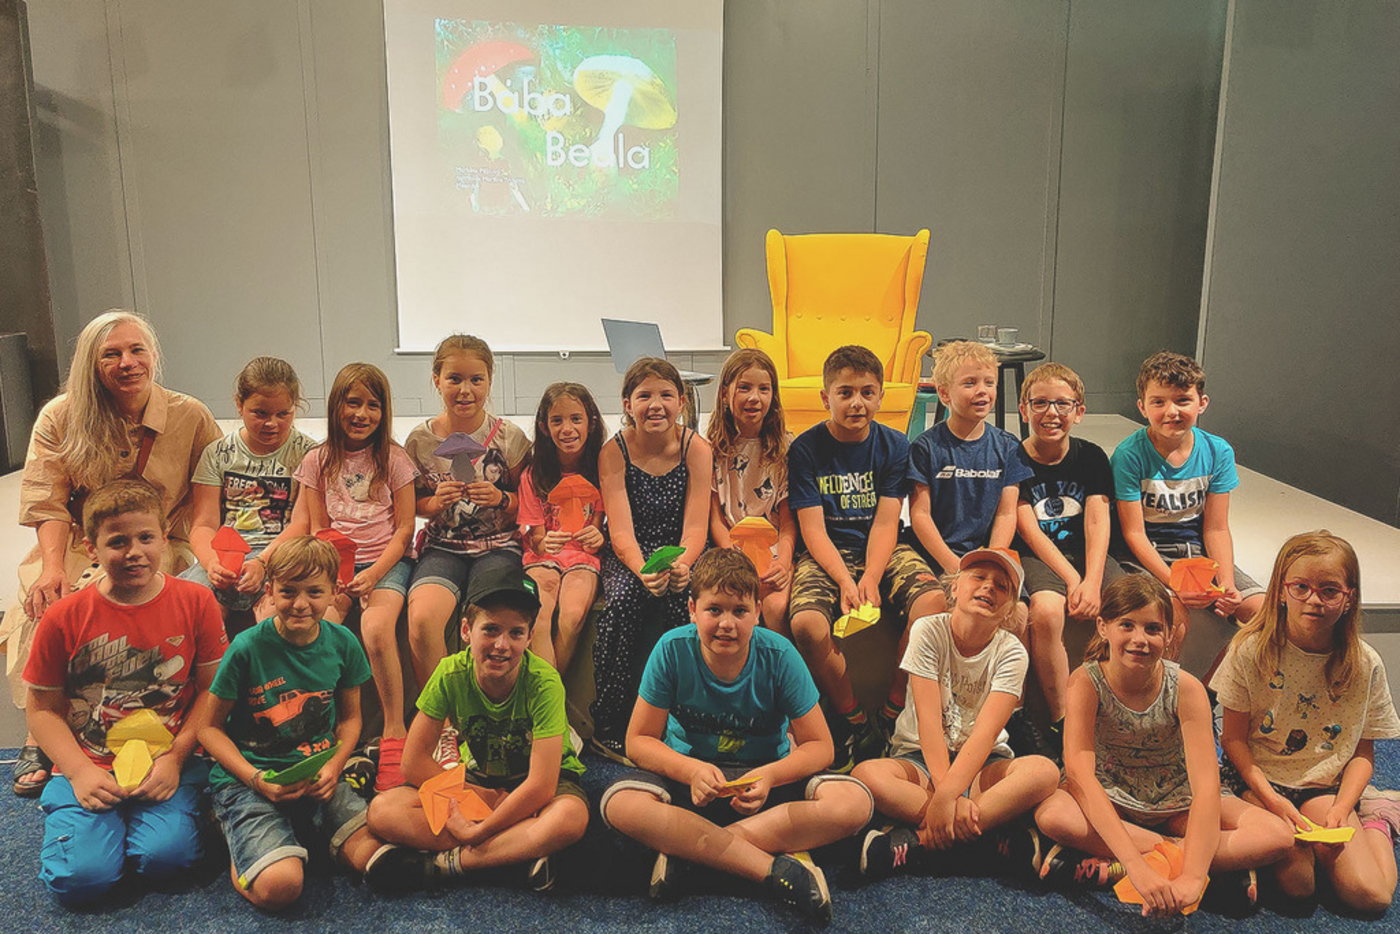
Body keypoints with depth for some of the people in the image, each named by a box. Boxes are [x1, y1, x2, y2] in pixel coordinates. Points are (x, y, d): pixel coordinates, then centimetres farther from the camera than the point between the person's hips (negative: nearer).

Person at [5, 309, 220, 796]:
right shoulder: (60, 418, 0)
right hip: (76, 546, 2)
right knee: (43, 605, -28)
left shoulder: (190, 417, -2)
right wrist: (53, 568, -23)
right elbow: (46, 502, -7)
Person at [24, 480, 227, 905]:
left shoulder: (196, 602, -3)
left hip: (168, 767, 0)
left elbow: (211, 693, 2)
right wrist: (79, 772, -10)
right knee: (81, 877, -18)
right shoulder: (63, 618, -3)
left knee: (166, 855, -24)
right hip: (89, 769, 1)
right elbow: (43, 710, 3)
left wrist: (174, 758, -8)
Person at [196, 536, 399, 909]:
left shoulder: (342, 643, -1)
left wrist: (333, 766, -6)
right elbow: (209, 727, -3)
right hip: (247, 777, -4)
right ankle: (240, 849, 7)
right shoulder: (248, 648, -12)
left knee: (381, 860, -15)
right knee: (280, 886, -26)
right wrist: (256, 779, -16)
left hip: (318, 776, 4)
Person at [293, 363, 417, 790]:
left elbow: (404, 527, 1)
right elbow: (317, 530, 8)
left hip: (387, 561, -2)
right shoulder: (317, 461, 8)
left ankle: (394, 732, -18)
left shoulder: (393, 458, 2)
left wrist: (374, 573, -14)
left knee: (376, 629, -31)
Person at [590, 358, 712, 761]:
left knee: (676, 596, -32)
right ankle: (609, 728, -19)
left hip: (680, 556, 0)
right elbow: (621, 531, -16)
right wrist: (642, 570, -37)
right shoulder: (614, 452, -7)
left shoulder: (696, 449, -6)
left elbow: (695, 527, -11)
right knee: (624, 598, -31)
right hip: (627, 558, 0)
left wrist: (681, 564, -33)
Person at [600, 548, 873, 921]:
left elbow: (819, 746, -9)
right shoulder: (672, 650, -15)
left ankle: (686, 847, -26)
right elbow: (639, 741, -8)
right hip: (687, 770, 0)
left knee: (854, 802, -28)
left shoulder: (778, 655, -15)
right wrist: (692, 770, -28)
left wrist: (769, 777, -29)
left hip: (767, 775, 1)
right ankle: (773, 869, -29)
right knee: (620, 804, -33)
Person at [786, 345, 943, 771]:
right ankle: (853, 719, -5)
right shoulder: (805, 449, -2)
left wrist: (870, 580, -20)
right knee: (807, 623, -32)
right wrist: (845, 582, -22)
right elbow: (813, 530, -7)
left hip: (884, 552, 2)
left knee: (934, 601, -29)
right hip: (827, 556, -1)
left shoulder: (894, 445, 4)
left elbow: (886, 523, -3)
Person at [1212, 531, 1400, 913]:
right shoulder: (1252, 650, -11)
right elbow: (1234, 737, -4)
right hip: (1257, 776, -2)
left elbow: (1362, 752, 3)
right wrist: (1271, 798, -16)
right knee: (1296, 881, -24)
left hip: (1325, 785, 2)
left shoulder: (1365, 664, -5)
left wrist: (1340, 810, -12)